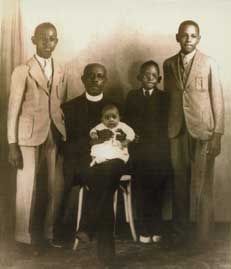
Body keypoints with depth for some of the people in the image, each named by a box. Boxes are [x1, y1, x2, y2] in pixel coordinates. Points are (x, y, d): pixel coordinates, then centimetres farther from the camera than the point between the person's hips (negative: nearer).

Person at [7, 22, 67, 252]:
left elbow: (62, 106, 12)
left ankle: (51, 231, 23)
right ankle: (24, 233, 18)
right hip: (30, 136, -4)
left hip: (56, 135, 4)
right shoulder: (22, 71, -3)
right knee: (27, 186, 2)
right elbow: (13, 110, -5)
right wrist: (12, 145, -10)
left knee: (57, 186, 7)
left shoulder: (60, 72, 11)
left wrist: (66, 136, 5)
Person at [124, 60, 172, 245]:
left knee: (157, 191, -2)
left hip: (159, 150, 0)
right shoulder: (132, 96, 13)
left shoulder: (164, 97, 10)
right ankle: (145, 229, 8)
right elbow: (127, 121, 10)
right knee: (142, 191, -1)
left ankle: (156, 230, 8)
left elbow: (166, 123, 4)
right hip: (139, 150, 1)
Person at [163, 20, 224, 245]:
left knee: (203, 190, -3)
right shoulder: (168, 64, 10)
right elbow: (167, 97, 13)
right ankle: (179, 235, 21)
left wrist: (217, 135, -6)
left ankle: (203, 240, 8)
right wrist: (165, 130, 6)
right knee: (179, 186, 9)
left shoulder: (208, 64, 1)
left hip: (202, 132, -3)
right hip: (176, 132, 3)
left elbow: (217, 100, -1)